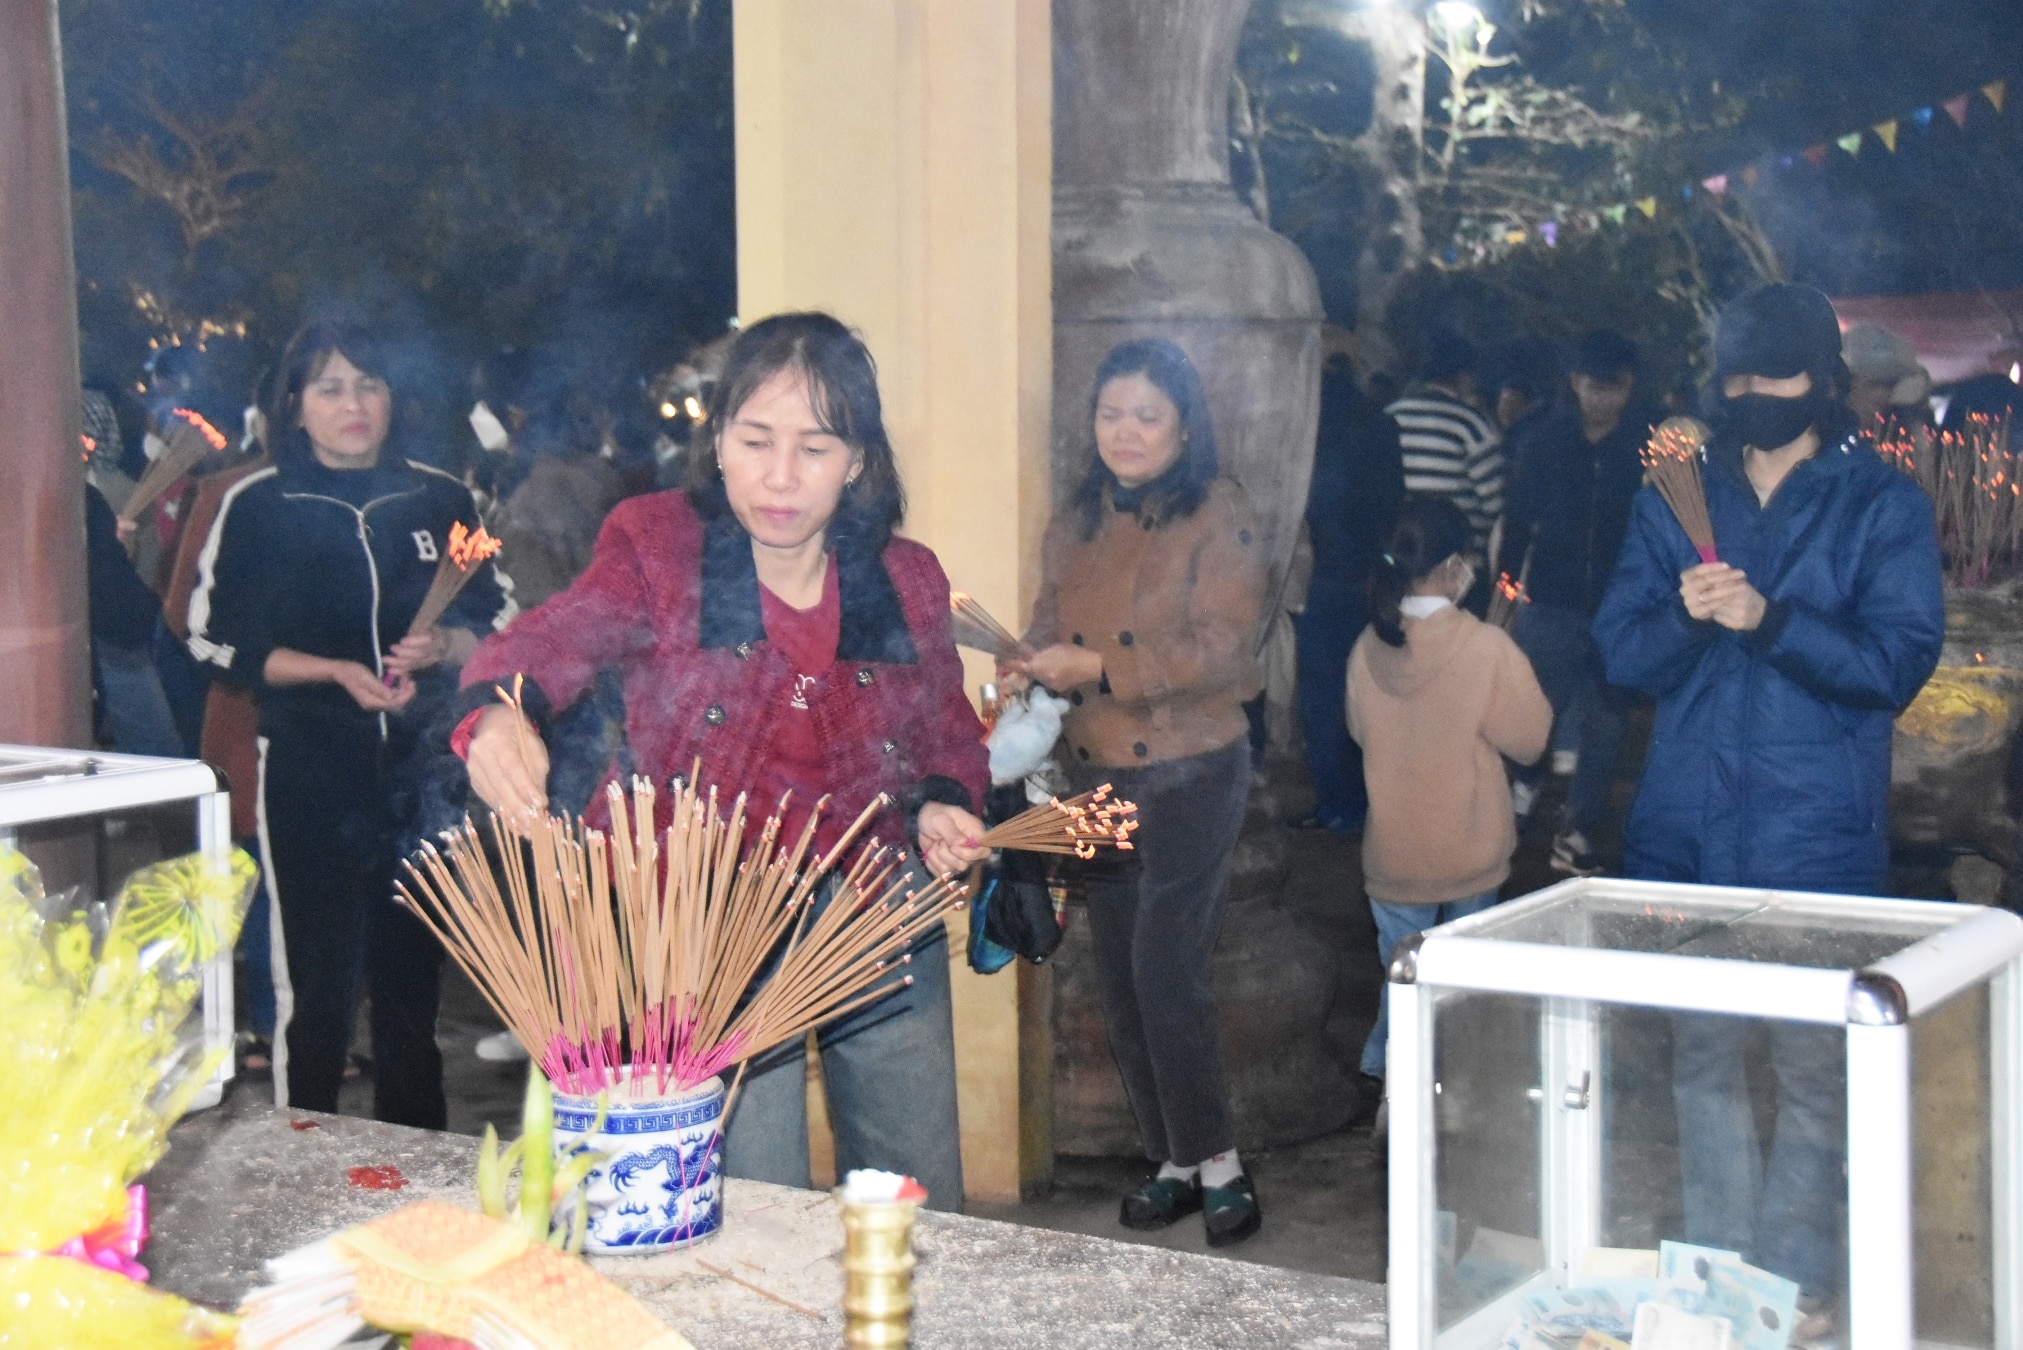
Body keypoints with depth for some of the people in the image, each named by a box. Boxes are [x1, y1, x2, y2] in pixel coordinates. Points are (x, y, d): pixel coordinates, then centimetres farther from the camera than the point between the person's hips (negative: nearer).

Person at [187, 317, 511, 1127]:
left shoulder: (440, 500, 9)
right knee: (315, 983, -1)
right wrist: (336, 672, -14)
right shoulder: (257, 507, 1)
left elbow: (494, 622, 13)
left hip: (422, 766, 3)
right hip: (309, 769, -3)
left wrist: (443, 648, -9)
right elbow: (218, 642, -2)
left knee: (413, 975, 10)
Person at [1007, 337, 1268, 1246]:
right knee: (1118, 976, 8)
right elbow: (1049, 634, 16)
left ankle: (1217, 1163, 6)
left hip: (1190, 774, -6)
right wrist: (1029, 681, -7)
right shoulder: (1075, 525, 12)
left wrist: (1099, 668, -23)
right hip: (1095, 776, 6)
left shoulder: (1219, 518, -7)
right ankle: (1174, 1161, 21)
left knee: (1167, 969, -10)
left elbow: (1222, 650, -16)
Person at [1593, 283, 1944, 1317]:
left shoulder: (1882, 506, 1)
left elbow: (1896, 664, -8)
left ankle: (1794, 1283, 12)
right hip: (1686, 833, 3)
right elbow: (1621, 652, 4)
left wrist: (1769, 618, -22)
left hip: (1819, 839, -3)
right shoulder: (1675, 500, 10)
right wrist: (1686, 615, -17)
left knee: (1812, 1067, -1)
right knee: (1700, 1056, 9)